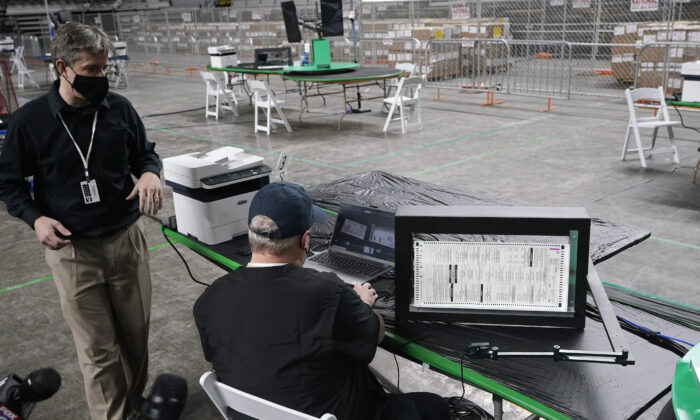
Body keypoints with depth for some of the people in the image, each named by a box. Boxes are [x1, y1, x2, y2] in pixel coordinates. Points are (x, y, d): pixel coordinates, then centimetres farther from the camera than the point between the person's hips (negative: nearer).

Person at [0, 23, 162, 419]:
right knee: (98, 350, 3)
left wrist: (150, 172, -11)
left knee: (137, 334, 14)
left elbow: (145, 152, 12)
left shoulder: (119, 108, -3)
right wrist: (35, 218, -13)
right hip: (72, 249, -2)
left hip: (128, 238, 2)